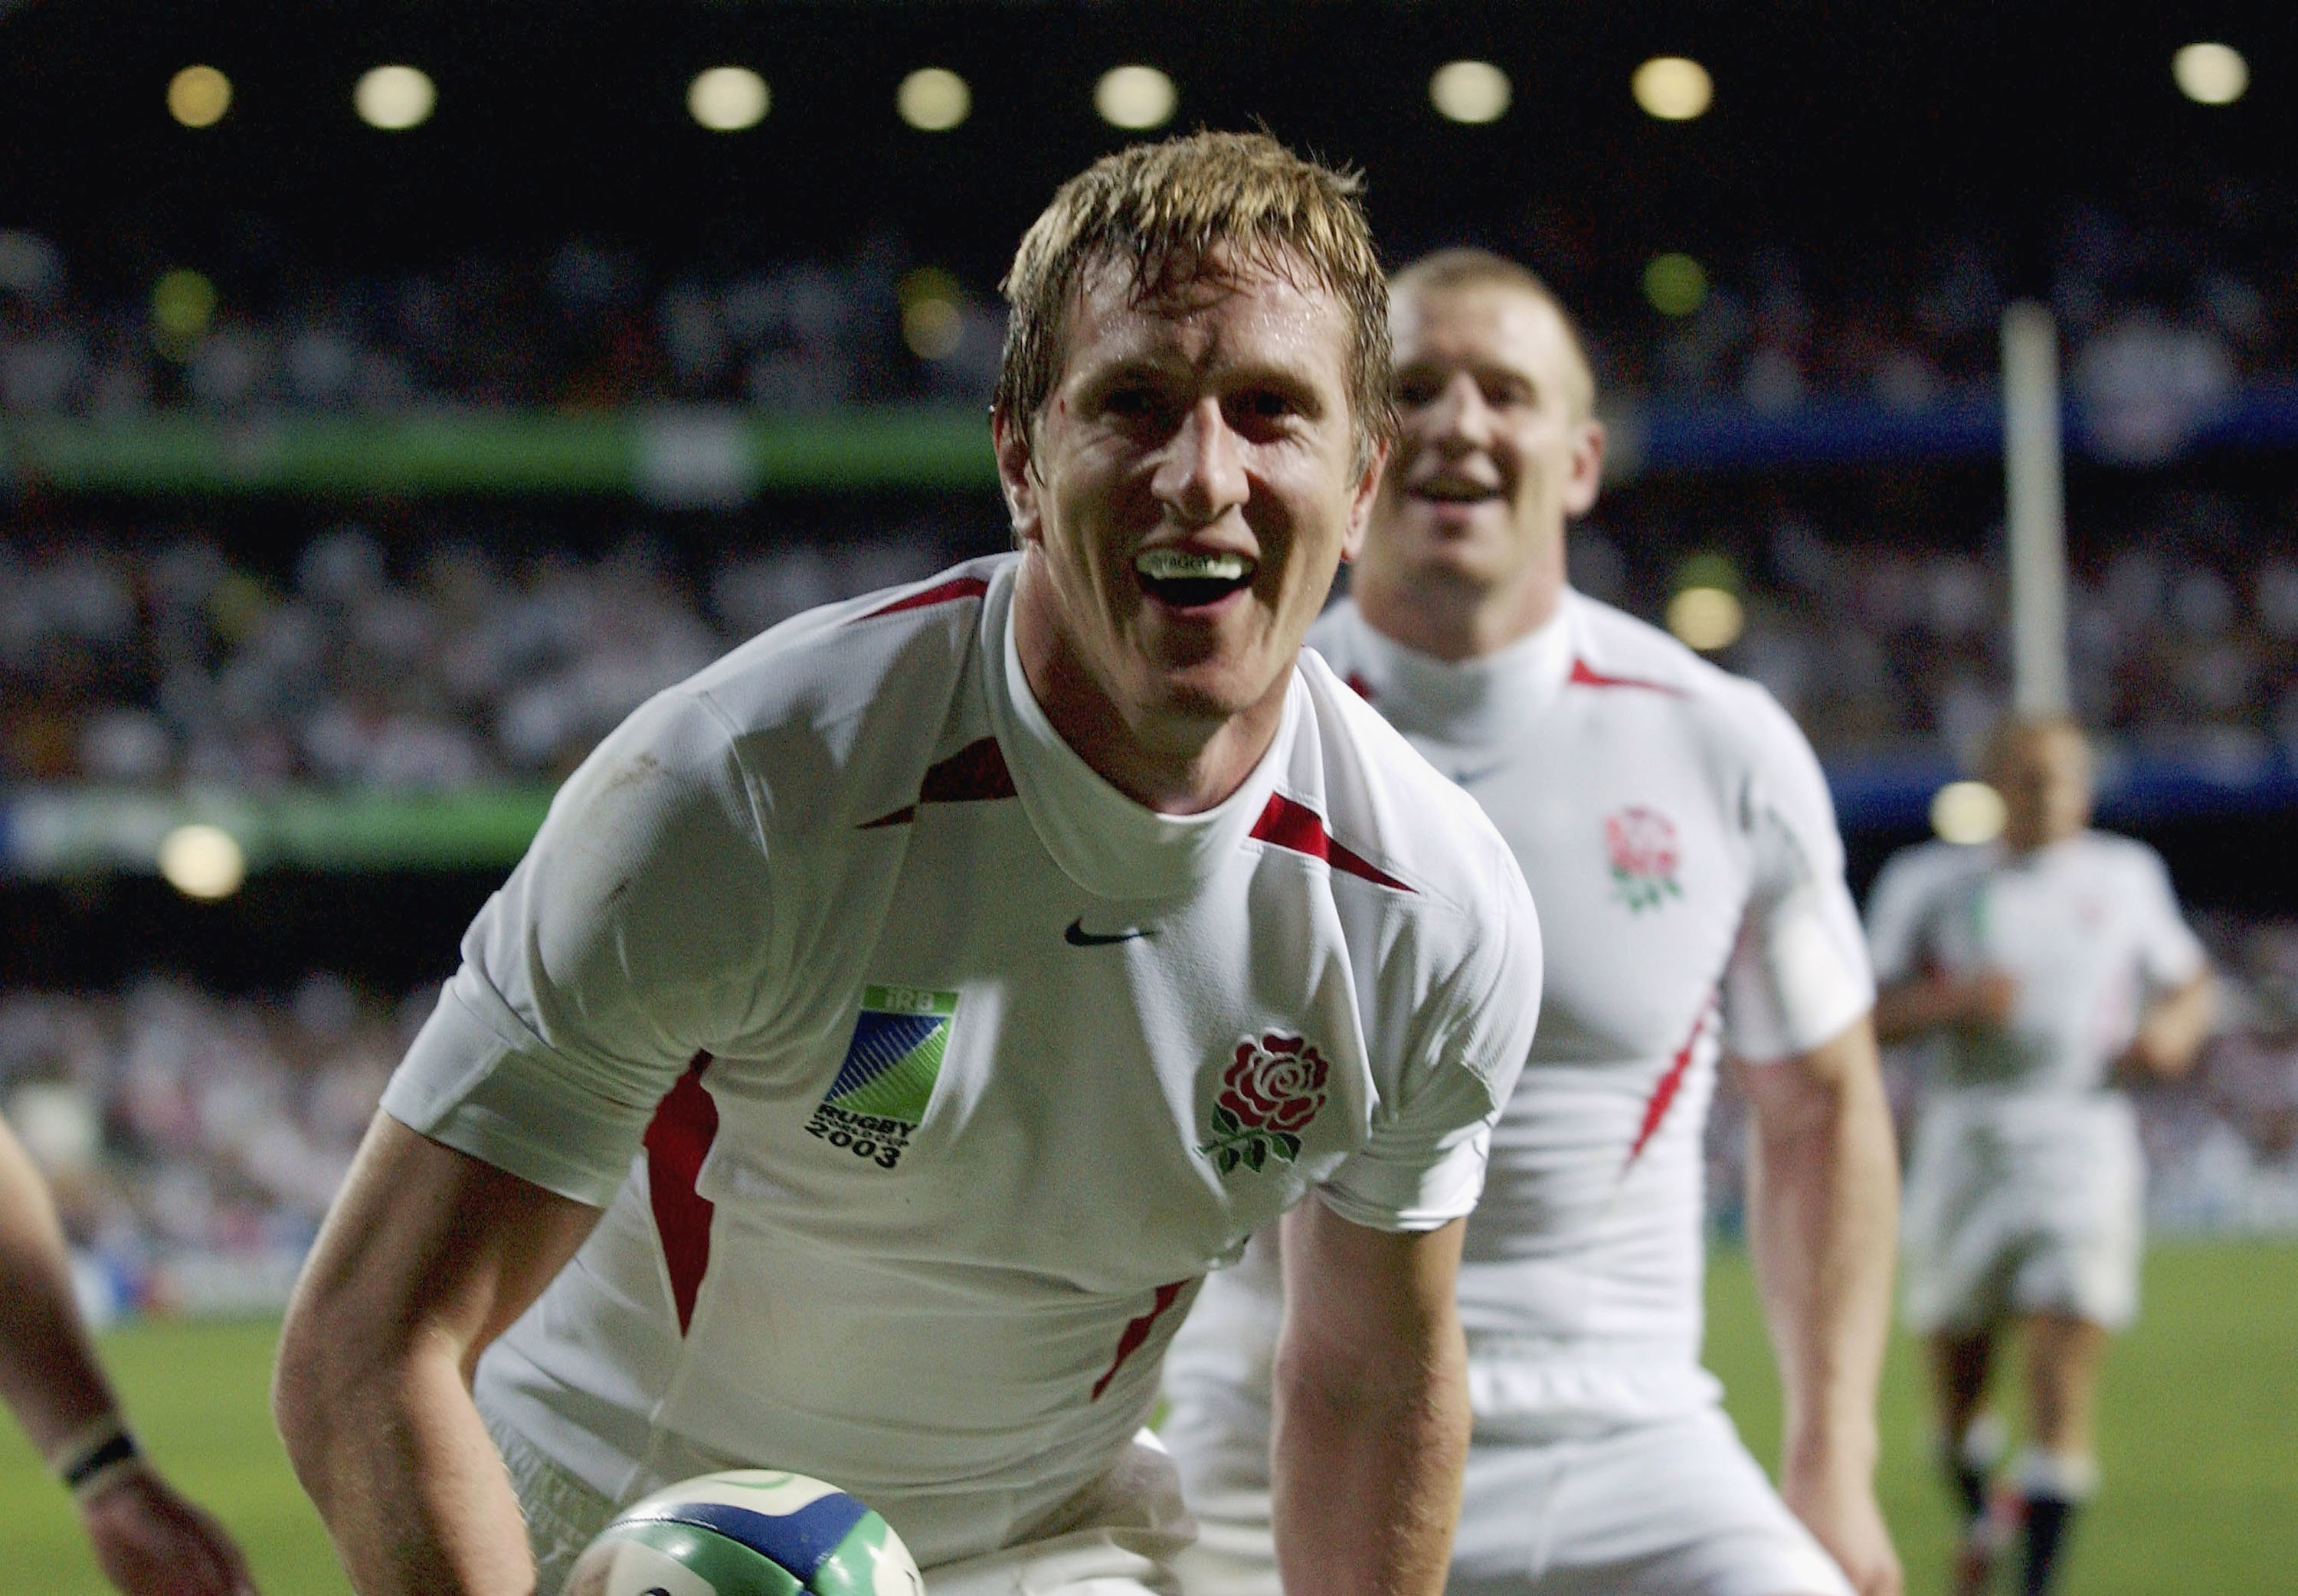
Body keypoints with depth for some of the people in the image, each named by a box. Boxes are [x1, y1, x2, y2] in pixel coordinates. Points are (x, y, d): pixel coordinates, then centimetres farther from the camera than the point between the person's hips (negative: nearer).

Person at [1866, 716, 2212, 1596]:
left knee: (2063, 1365, -14)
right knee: (1956, 1359, 10)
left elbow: (2188, 984, 22)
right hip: (1963, 1147, 1)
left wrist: (2175, 1028, 0)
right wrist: (1950, 1000, -17)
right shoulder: (1928, 883, 4)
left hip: (2084, 1138, 0)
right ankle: (1978, 1510, 40)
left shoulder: (2127, 877, 10)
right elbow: (1868, 1013, 1)